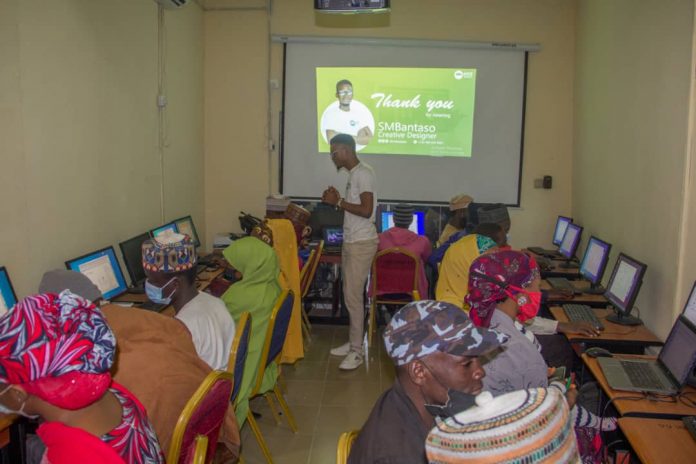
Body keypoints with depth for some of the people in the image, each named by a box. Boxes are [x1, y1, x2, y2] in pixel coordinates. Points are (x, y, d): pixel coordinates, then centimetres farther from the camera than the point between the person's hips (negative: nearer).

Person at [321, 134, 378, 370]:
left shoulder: (363, 173, -16)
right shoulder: (354, 174, 14)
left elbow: (366, 210, -24)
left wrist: (338, 202, -17)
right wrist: (338, 200, 5)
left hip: (361, 243, -10)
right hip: (351, 242, 10)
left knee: (353, 296, -7)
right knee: (350, 295, 13)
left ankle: (357, 351, 2)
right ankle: (353, 342, 23)